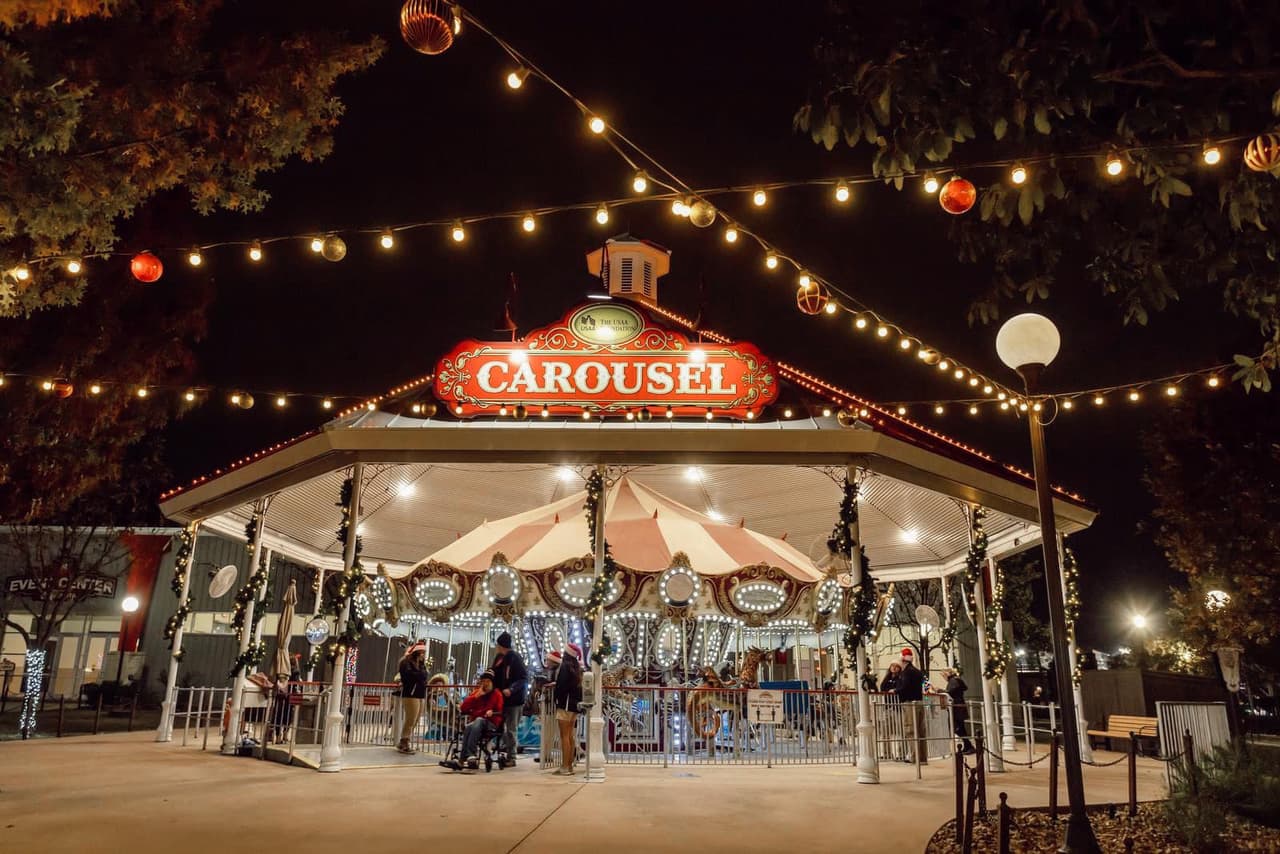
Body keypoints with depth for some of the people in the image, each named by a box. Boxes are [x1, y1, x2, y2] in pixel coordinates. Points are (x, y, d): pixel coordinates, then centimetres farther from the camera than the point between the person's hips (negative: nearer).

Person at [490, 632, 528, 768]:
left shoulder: (515, 658, -15)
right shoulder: (499, 658, 7)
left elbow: (524, 678, -18)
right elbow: (495, 675, 18)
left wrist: (511, 689, -28)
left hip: (514, 699, -7)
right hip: (501, 698, 7)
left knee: (511, 729, 0)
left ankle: (511, 757, 9)